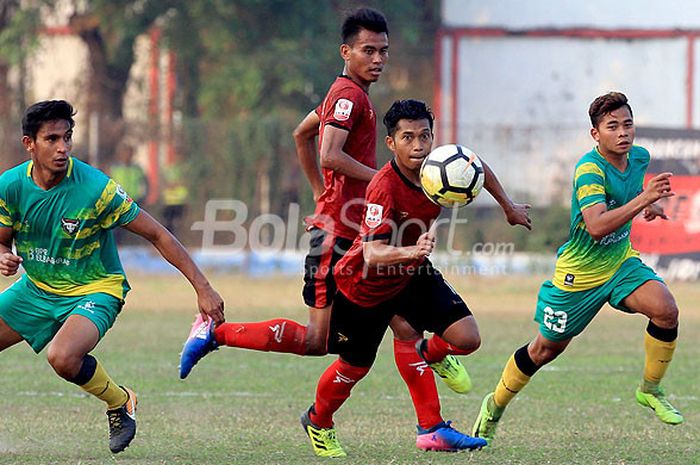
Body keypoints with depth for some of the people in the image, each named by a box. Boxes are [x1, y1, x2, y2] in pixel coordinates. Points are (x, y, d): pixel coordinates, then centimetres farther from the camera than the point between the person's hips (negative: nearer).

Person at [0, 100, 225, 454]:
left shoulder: (95, 188, -24)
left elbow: (157, 235, -18)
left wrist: (203, 289, -21)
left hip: (93, 290, -5)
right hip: (37, 288, 5)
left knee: (62, 357, -33)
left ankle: (120, 403, -4)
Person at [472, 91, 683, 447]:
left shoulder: (639, 157, -3)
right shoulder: (589, 169, -27)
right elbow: (596, 226, -42)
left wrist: (647, 205, 10)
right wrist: (643, 199, -47)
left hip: (620, 260, 6)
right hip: (579, 271, -6)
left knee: (666, 310, -21)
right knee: (547, 347, 8)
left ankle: (649, 390, -1)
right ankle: (495, 406, 31)